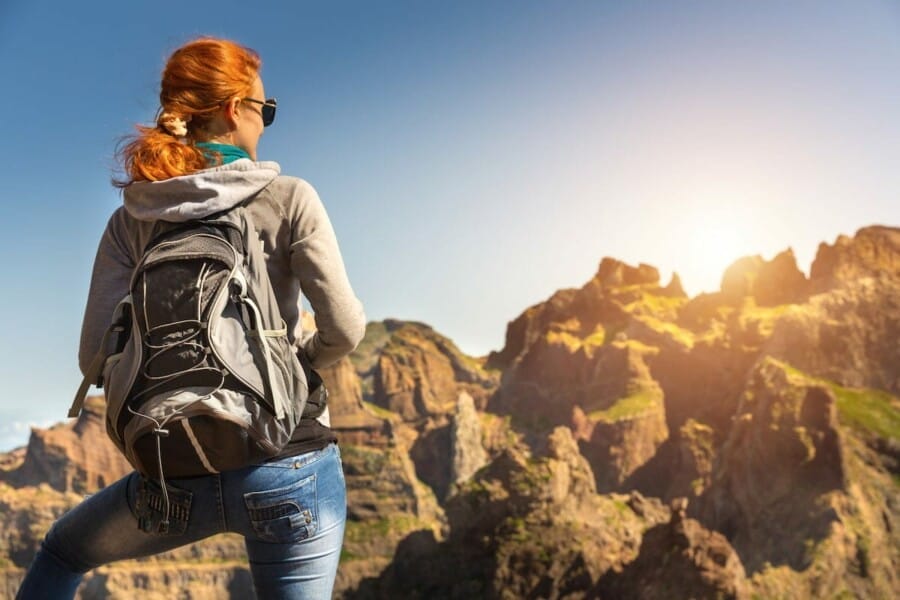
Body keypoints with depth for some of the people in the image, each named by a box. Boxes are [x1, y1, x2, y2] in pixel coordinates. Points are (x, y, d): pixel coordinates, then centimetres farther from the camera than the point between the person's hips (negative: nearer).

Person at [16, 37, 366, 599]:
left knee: (63, 550, 32)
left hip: (180, 476, 4)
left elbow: (96, 356, -3)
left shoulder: (132, 220, 1)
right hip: (291, 467, -3)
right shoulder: (289, 199, -8)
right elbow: (344, 329, -14)